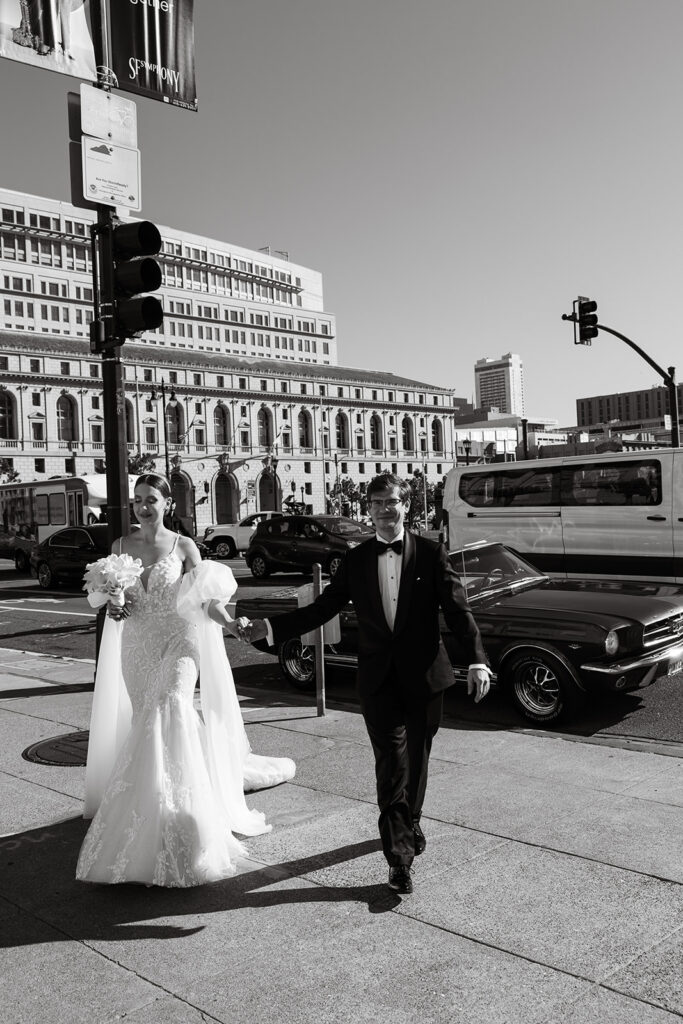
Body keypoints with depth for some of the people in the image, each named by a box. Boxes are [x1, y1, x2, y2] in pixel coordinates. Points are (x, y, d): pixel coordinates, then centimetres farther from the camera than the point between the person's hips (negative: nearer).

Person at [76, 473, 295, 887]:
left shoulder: (183, 546, -3)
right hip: (137, 646, 3)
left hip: (177, 641, -3)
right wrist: (113, 608, -9)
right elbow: (111, 594, 14)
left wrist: (231, 624, -23)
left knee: (171, 710, -20)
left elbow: (204, 597, -7)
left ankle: (180, 818, -9)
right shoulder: (121, 546, 6)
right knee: (145, 724, 6)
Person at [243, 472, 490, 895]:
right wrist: (268, 628, -7)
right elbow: (321, 609, 4)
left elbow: (458, 610, -6)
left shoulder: (431, 553, -2)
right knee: (392, 763, -4)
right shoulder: (356, 560, 4)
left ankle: (411, 823, 41)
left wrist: (478, 661, -19)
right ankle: (400, 855, 4)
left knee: (417, 757, 15)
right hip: (378, 679, 0)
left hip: (425, 676, 0)